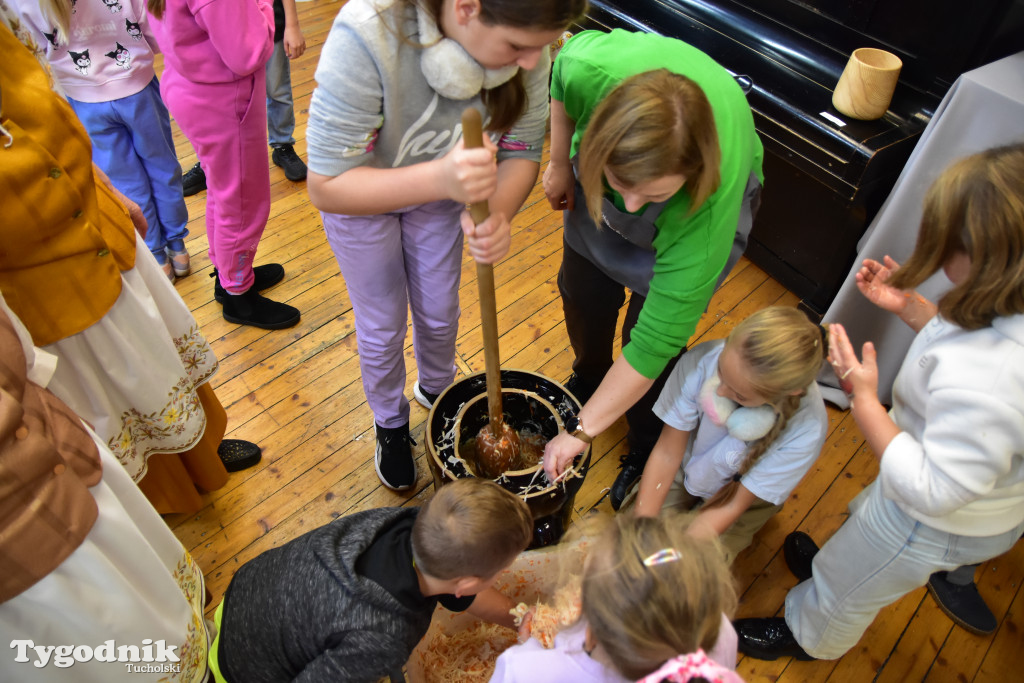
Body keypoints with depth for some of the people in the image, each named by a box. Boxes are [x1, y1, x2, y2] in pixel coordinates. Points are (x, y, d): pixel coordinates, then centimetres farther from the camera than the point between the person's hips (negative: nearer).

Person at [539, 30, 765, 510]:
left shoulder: (708, 208, -44)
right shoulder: (592, 68, -42)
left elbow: (655, 343, -36)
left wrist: (582, 433, -29)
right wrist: (560, 163, -4)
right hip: (597, 172, 4)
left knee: (648, 330, -3)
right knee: (583, 294, 13)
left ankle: (648, 450, 27)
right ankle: (587, 379, 47)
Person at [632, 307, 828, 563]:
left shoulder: (806, 429, -35)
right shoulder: (701, 361, -34)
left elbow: (731, 506, -23)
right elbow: (667, 454, -21)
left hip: (742, 497, -1)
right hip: (688, 466, 2)